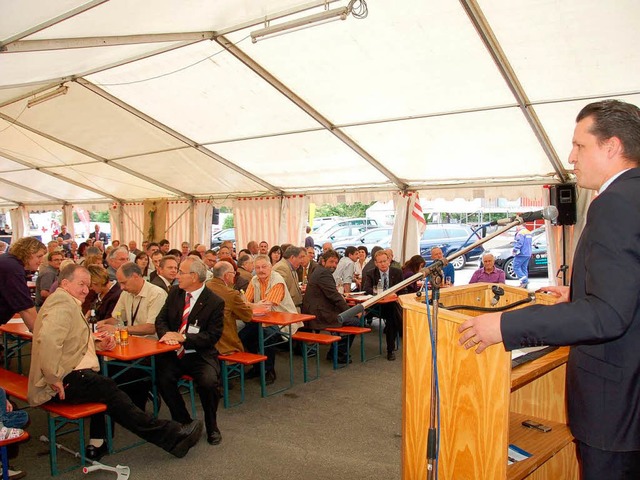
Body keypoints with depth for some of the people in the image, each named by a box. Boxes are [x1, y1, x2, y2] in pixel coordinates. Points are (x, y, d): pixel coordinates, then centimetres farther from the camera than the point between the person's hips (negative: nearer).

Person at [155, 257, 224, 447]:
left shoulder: (215, 302, -9)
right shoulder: (175, 293, 7)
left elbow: (213, 336, -12)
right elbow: (161, 319, 10)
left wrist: (183, 337, -23)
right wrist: (166, 334, -14)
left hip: (201, 355, -4)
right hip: (173, 353, 4)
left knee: (209, 381, -31)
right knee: (163, 379, -25)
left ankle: (211, 425, 1)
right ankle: (183, 422, 2)